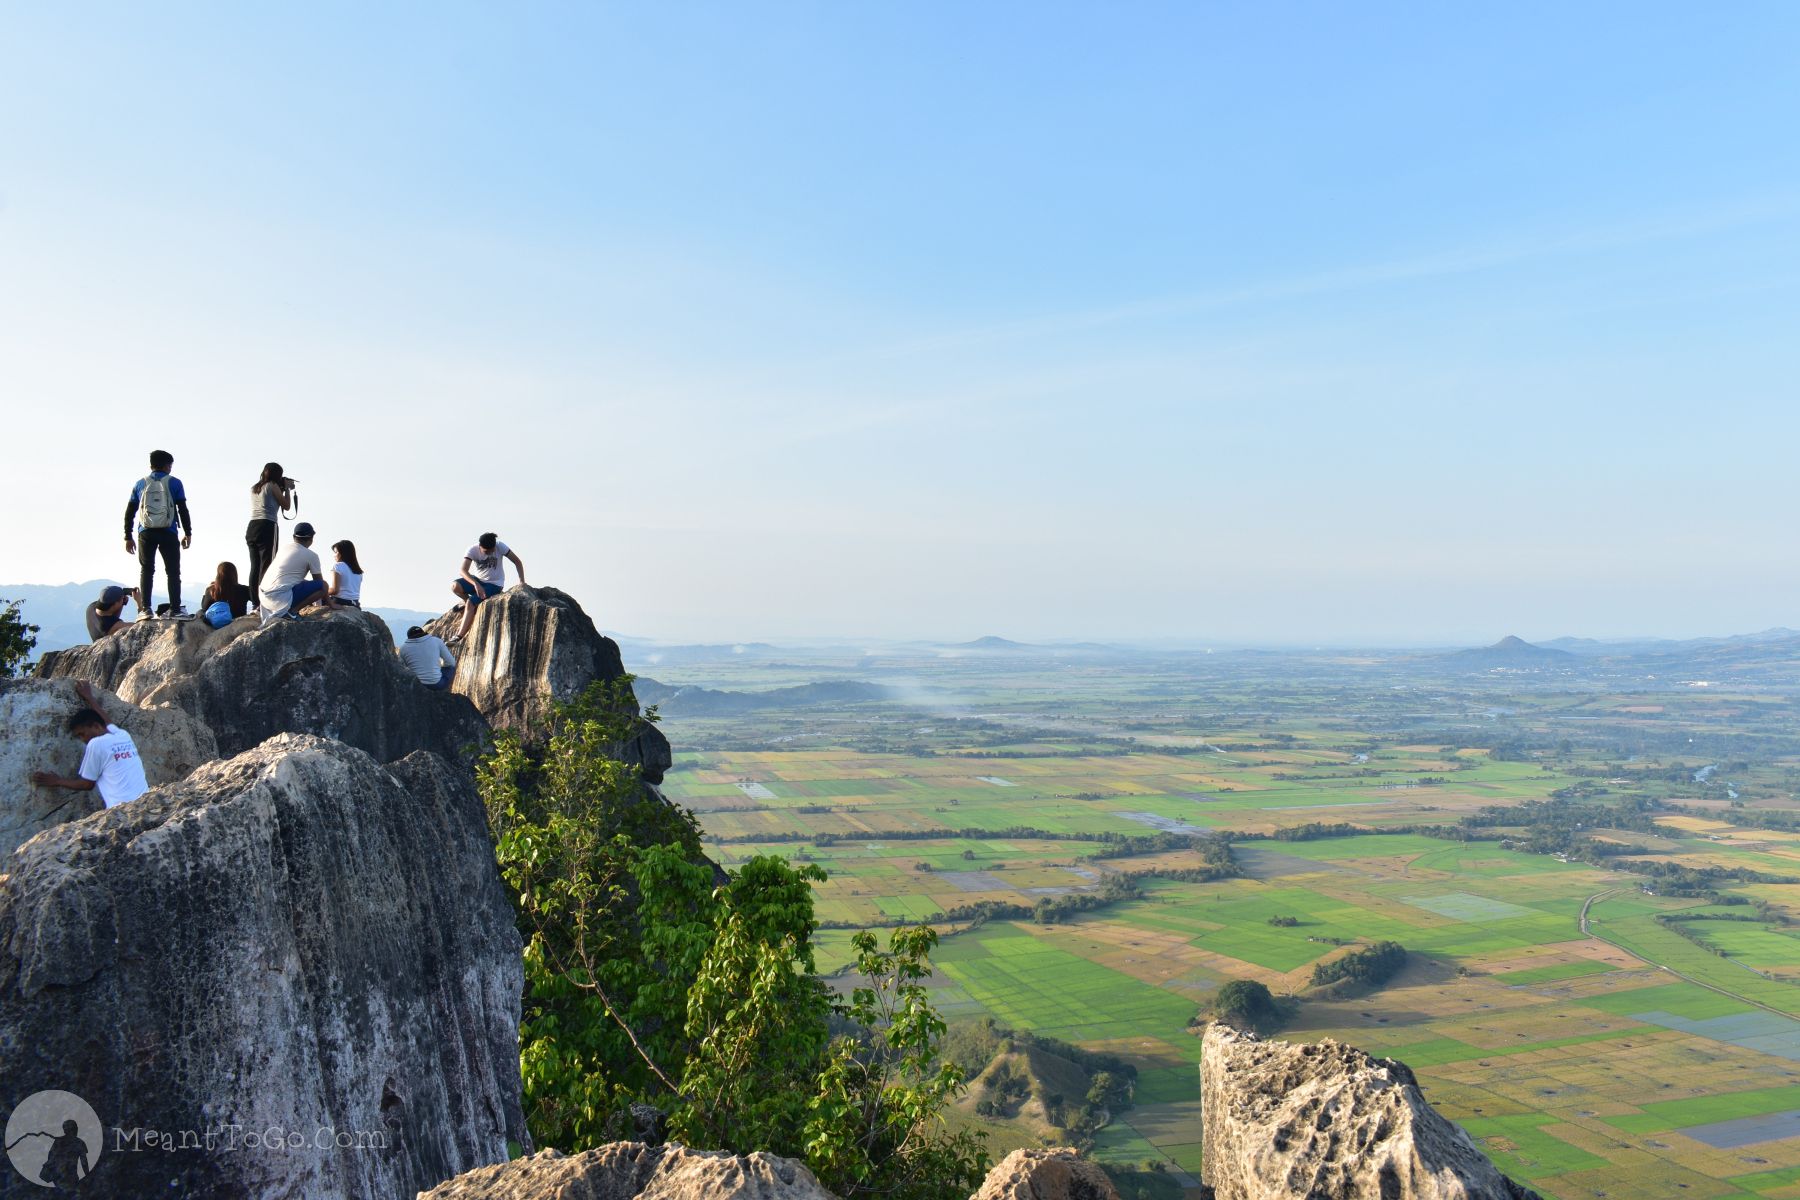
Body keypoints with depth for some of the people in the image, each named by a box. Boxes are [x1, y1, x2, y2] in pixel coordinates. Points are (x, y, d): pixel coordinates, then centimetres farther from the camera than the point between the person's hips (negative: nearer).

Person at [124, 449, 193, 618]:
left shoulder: (140, 484, 10)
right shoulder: (174, 483, 2)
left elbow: (130, 512, 9)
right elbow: (183, 510, -2)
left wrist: (128, 537, 14)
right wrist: (188, 533, 4)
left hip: (145, 534, 2)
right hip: (168, 533, -2)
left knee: (146, 571, 7)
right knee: (173, 571, 3)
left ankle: (145, 609, -1)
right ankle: (175, 608, -3)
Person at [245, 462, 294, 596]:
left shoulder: (254, 488, 19)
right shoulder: (273, 486, -1)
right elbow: (286, 506, 4)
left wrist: (282, 488, 26)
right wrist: (287, 488, 15)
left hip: (251, 528, 7)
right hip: (267, 527, -7)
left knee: (254, 567, 7)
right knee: (266, 566, -9)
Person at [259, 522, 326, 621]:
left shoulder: (285, 547, 19)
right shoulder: (311, 555, -1)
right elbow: (319, 581, 6)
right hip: (281, 598, -8)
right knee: (323, 585, -3)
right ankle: (293, 611, -9)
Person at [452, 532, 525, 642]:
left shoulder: (500, 546, -19)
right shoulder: (473, 550, -18)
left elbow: (517, 562, -12)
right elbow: (463, 571, -27)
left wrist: (522, 582, -21)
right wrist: (476, 584, -42)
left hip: (494, 584, -3)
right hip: (477, 580, 3)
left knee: (471, 603, -22)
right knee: (455, 587, -25)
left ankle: (460, 636, -17)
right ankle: (467, 601, 7)